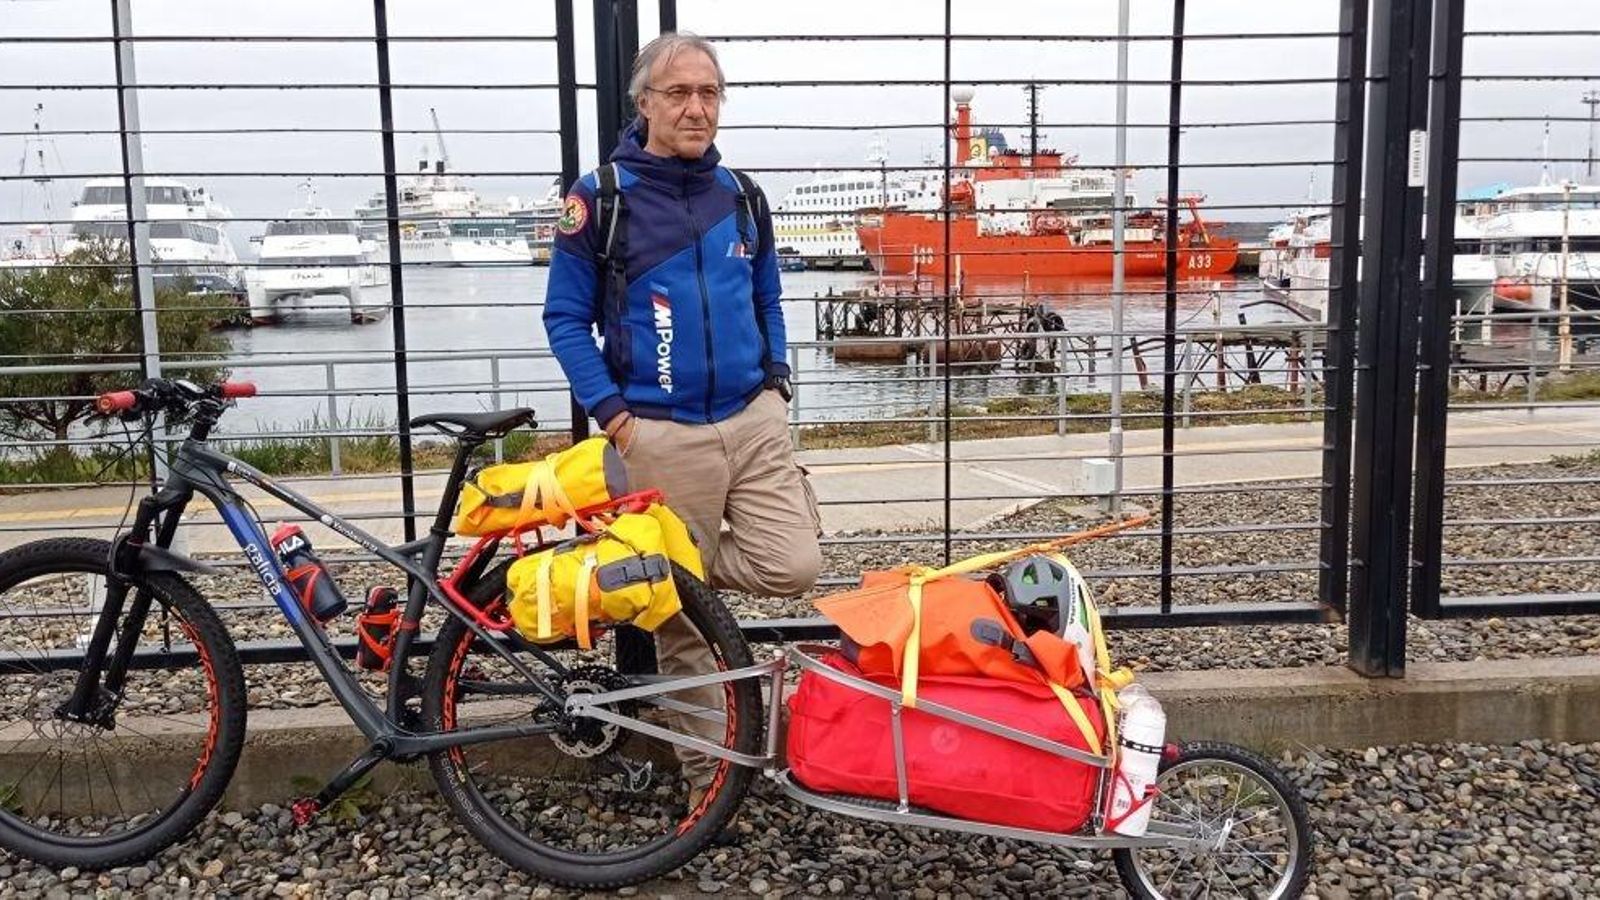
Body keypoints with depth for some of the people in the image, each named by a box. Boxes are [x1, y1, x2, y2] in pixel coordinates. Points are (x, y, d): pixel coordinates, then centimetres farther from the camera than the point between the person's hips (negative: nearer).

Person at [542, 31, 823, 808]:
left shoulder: (741, 195, 9)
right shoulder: (602, 197, -6)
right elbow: (566, 318, -3)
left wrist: (776, 381, 8)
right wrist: (614, 417, -11)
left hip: (753, 419, 4)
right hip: (663, 435, -4)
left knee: (792, 569, -9)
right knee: (684, 616, 4)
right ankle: (706, 773, 22)